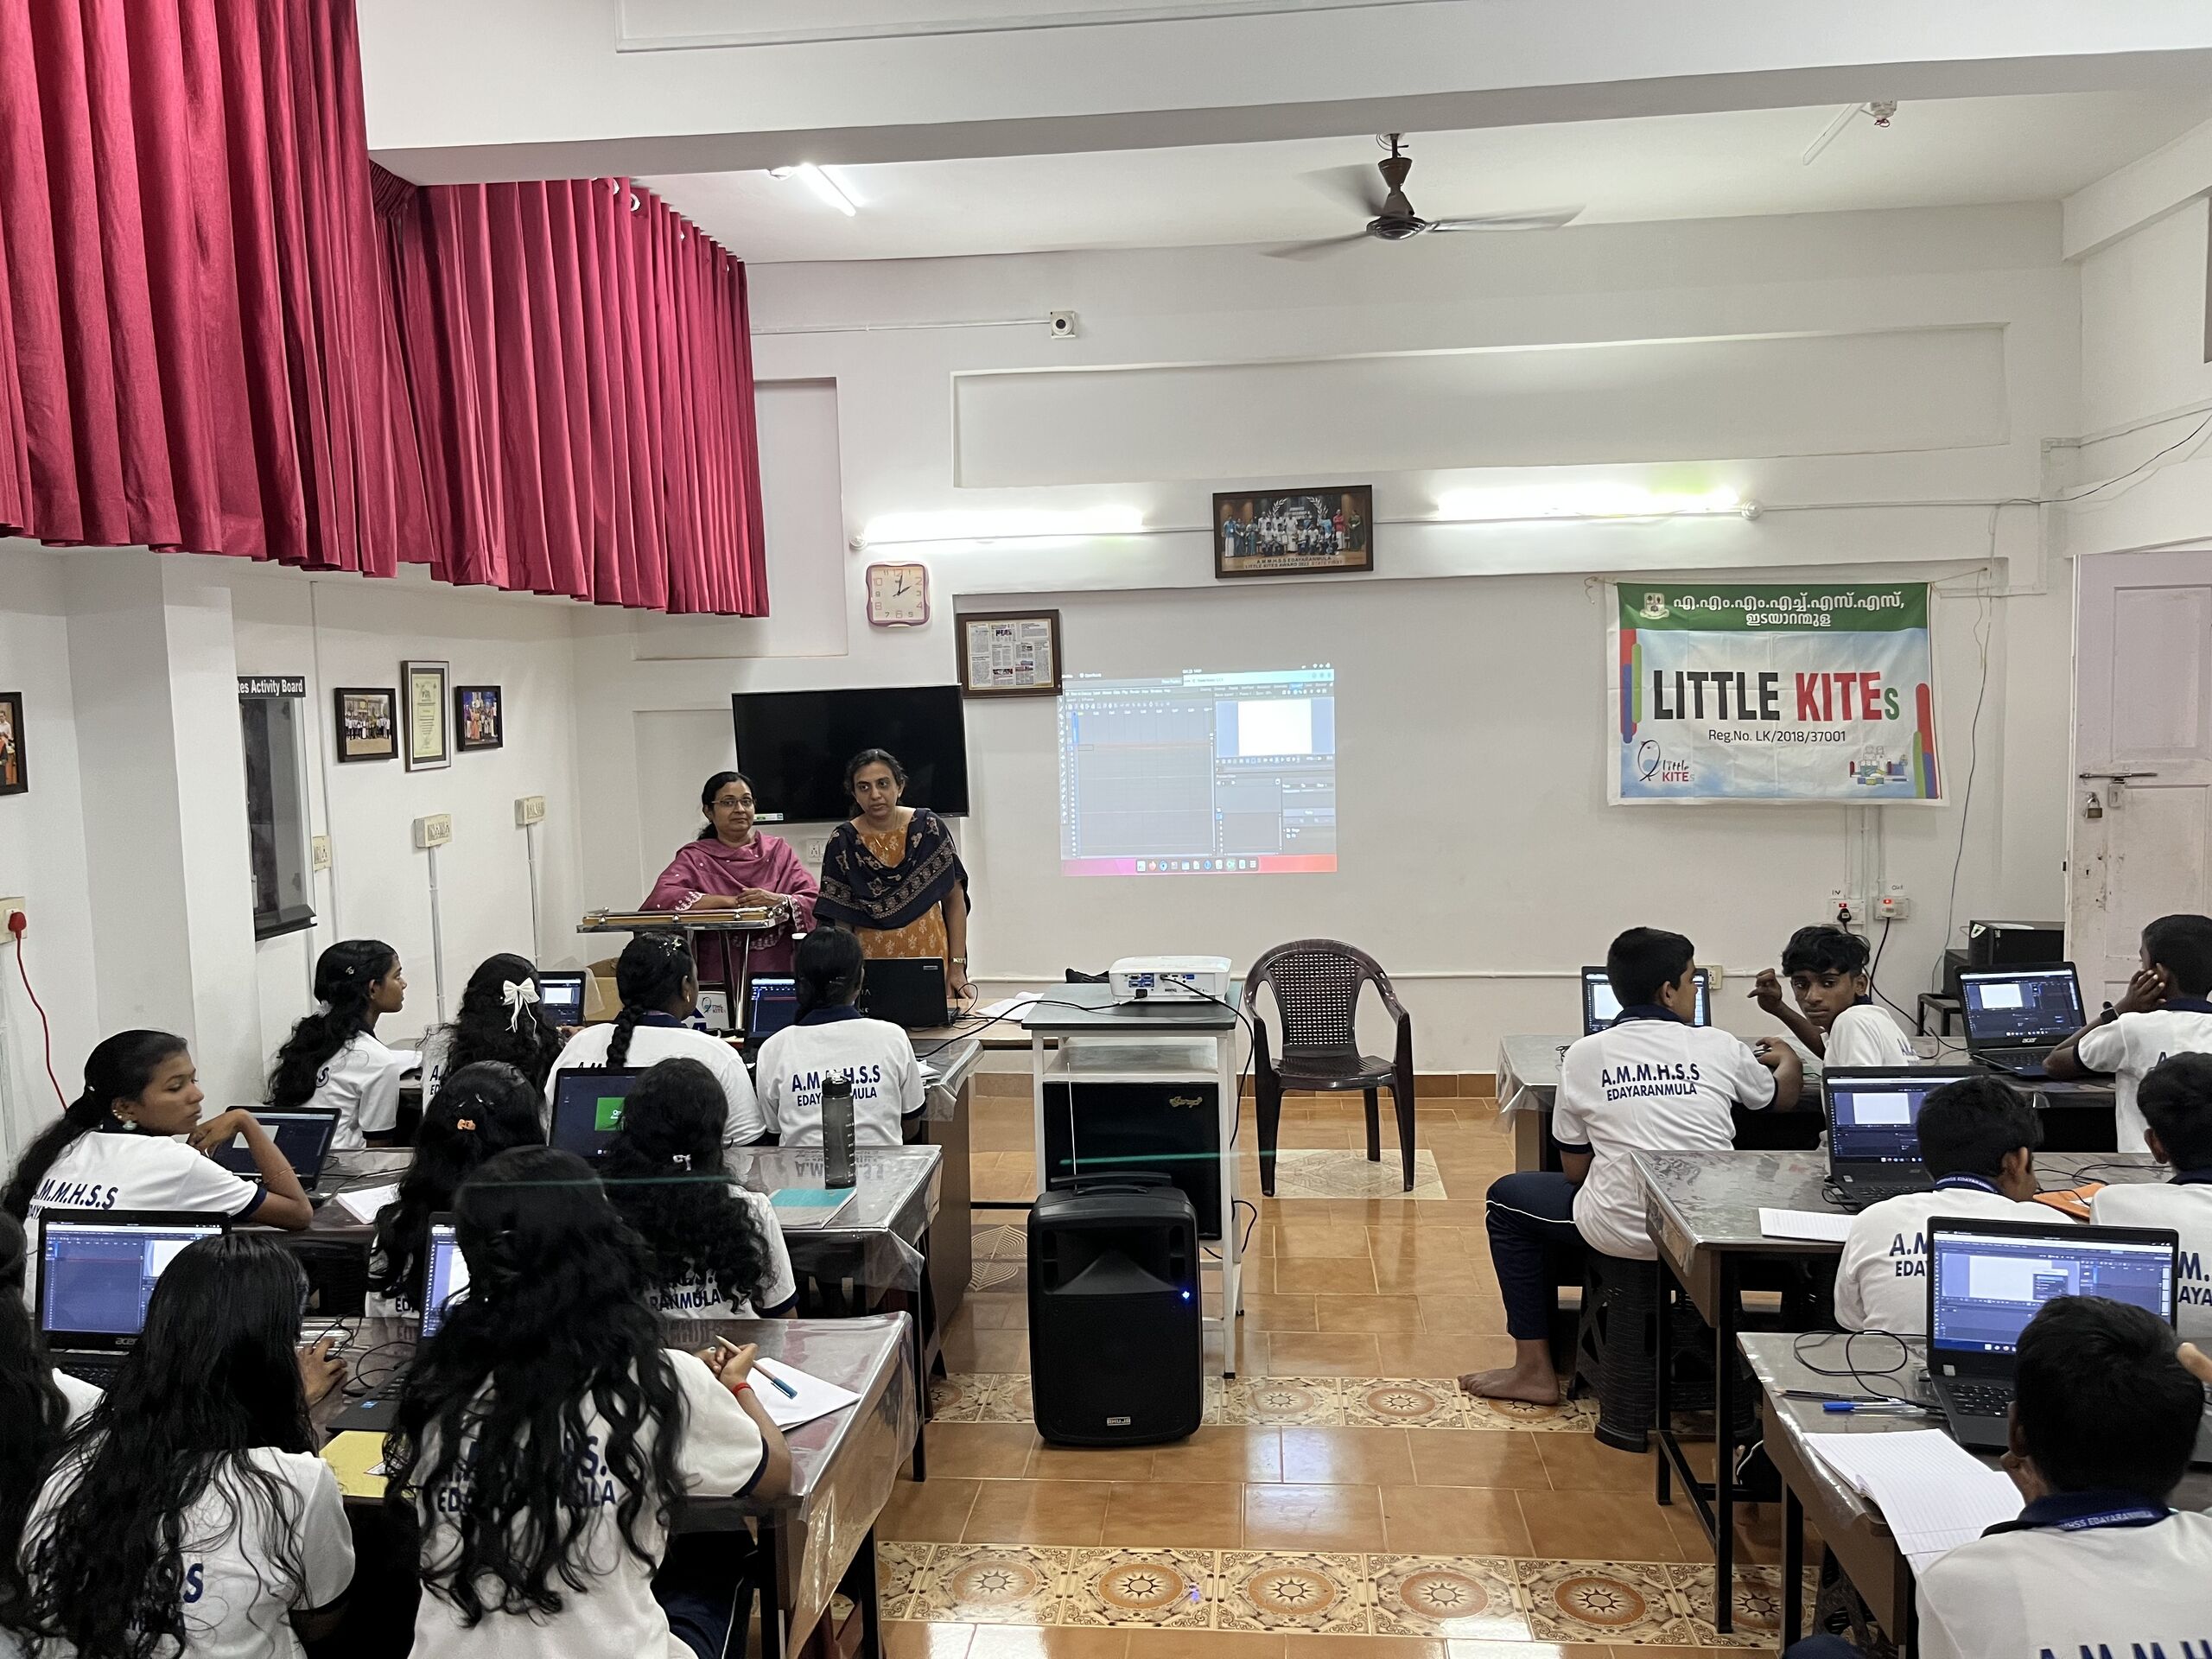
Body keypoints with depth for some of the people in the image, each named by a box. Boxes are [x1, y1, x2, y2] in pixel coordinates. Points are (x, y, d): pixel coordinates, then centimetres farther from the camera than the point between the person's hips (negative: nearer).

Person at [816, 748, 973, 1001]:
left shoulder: (928, 827, -2)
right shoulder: (843, 842, -2)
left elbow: (955, 900, 1)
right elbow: (841, 921, -1)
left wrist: (957, 967, -4)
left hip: (929, 955, 0)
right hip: (869, 961, 0)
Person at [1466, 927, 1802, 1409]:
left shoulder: (1583, 1055, 1)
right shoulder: (1719, 1047, 3)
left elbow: (1574, 1170, 7)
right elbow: (1783, 1096, 26)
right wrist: (1787, 1058, 48)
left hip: (1620, 1232, -2)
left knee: (1506, 1197, 21)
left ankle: (1535, 1369, 19)